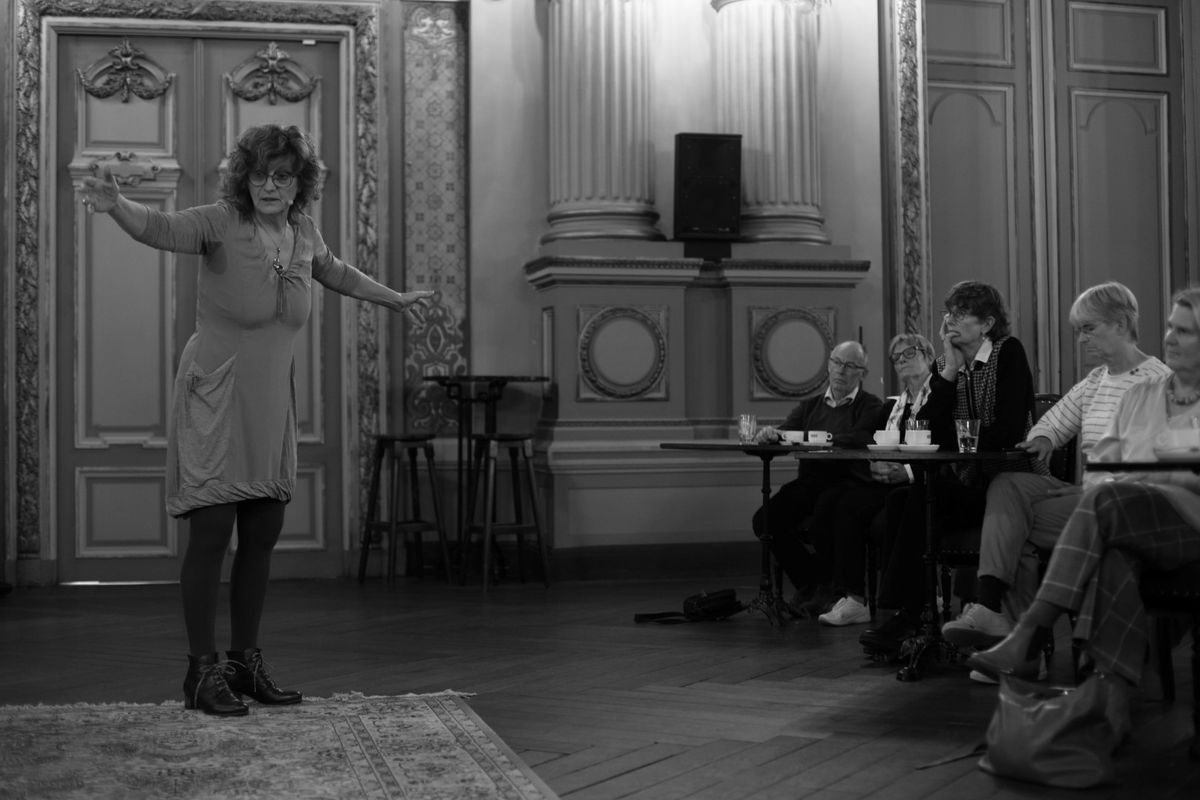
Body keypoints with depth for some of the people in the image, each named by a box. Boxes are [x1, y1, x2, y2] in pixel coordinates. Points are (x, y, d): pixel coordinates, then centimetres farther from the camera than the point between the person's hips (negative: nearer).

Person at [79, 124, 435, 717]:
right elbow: (161, 229, -33)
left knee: (263, 534, 9)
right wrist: (115, 205, -54)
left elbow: (333, 271, 24)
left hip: (271, 401, 6)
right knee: (211, 532, -7)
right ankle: (201, 671, 4)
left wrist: (394, 298, 37)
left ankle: (244, 661, 22)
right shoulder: (222, 223, -14)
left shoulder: (302, 230, 3)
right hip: (215, 396, -6)